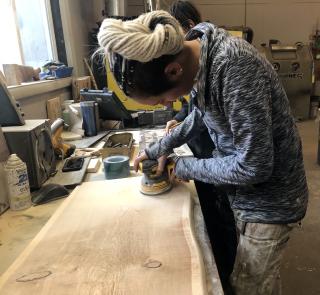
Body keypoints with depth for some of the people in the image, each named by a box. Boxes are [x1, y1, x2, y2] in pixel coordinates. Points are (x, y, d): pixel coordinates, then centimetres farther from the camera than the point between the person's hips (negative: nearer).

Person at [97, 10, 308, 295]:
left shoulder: (234, 66, -33)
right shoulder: (196, 53, -4)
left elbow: (254, 166, -30)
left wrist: (186, 166, -15)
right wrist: (158, 149, 8)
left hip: (269, 203, -7)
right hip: (247, 194, 8)